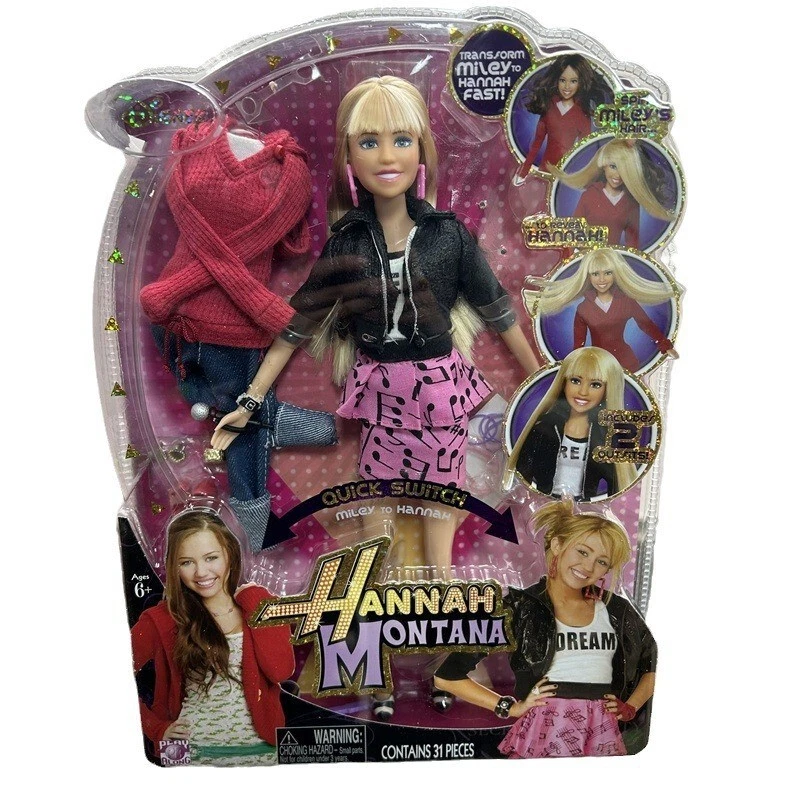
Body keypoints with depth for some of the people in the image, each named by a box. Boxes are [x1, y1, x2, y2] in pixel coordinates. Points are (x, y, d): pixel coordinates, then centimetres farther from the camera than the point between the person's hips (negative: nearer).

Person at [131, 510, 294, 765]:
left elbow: (281, 671, -15)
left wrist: (252, 600, -13)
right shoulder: (162, 619, -7)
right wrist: (157, 728, -8)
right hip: (192, 753, -1)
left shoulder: (260, 603, -3)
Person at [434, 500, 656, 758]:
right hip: (545, 735, -3)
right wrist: (511, 707, -5)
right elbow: (446, 676, -6)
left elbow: (654, 665, 24)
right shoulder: (520, 608, -6)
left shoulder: (616, 610, 6)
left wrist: (631, 707, 10)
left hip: (604, 735, 4)